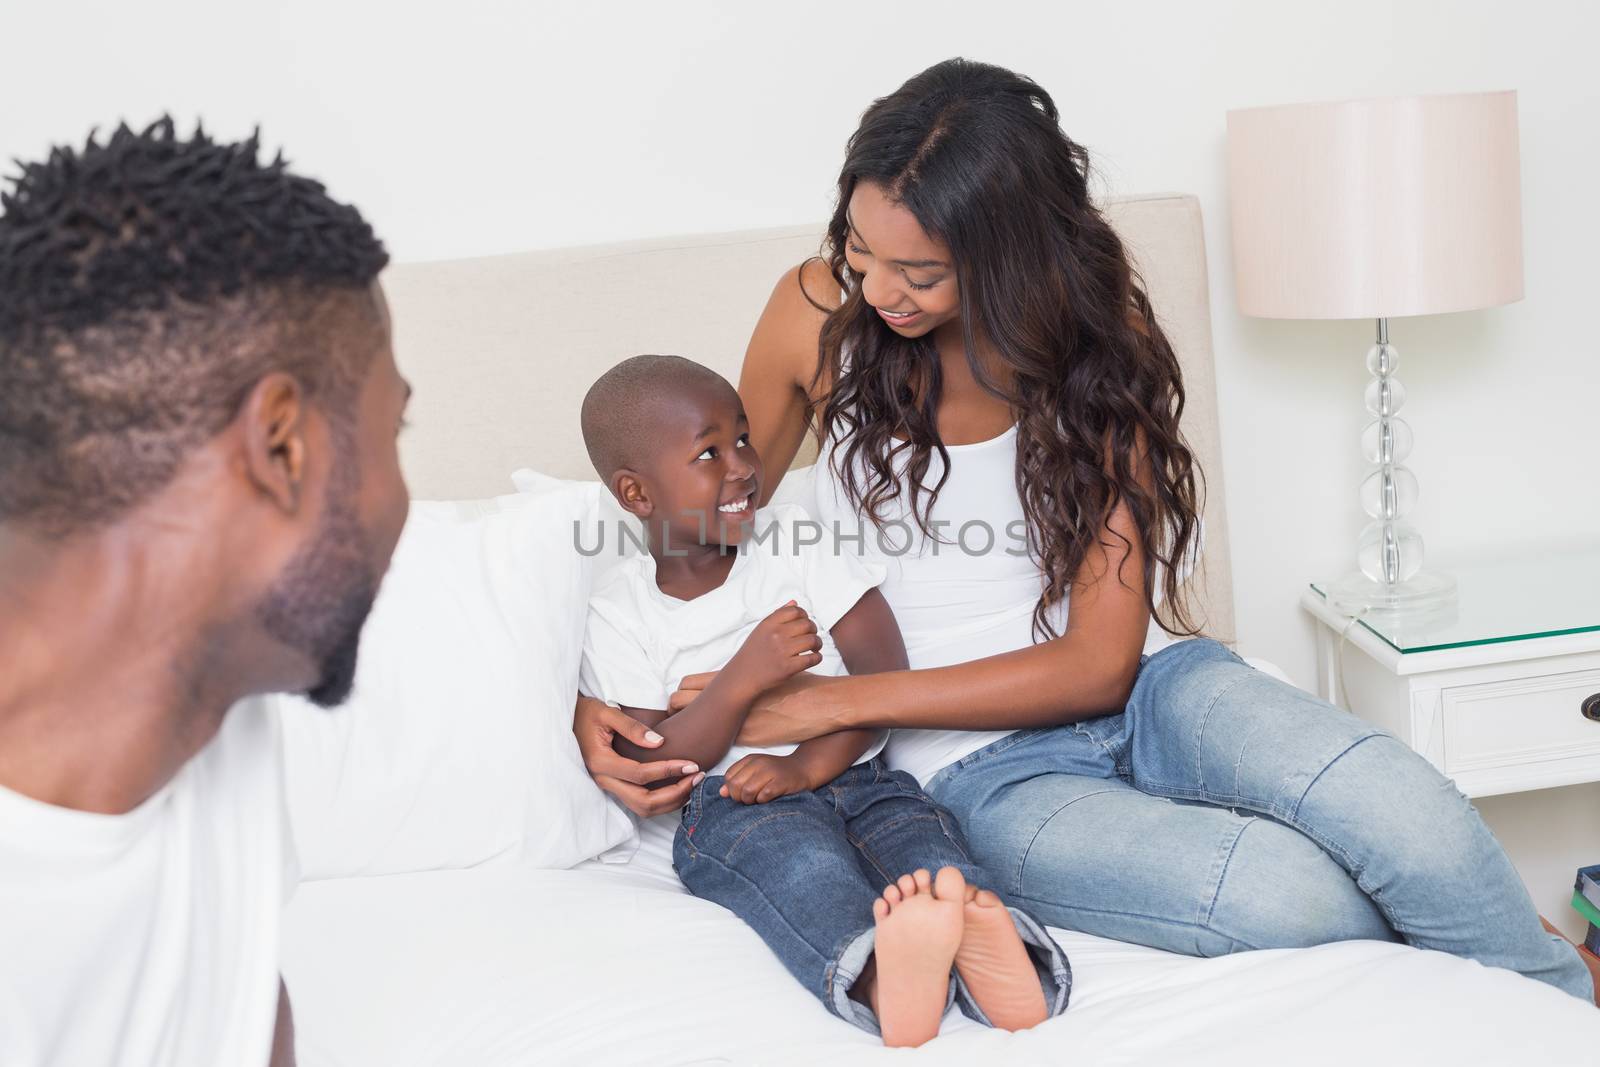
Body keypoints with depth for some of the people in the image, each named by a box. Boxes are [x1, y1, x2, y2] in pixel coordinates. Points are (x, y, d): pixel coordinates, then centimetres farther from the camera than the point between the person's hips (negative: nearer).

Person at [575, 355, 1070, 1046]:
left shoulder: (795, 539, 10)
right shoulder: (620, 611, 6)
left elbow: (885, 674, 2)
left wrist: (806, 765, -14)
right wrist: (745, 678, -17)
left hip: (851, 775, 3)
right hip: (729, 806, -3)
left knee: (921, 831, -30)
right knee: (800, 854, -36)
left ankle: (986, 953, -61)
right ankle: (880, 977, -66)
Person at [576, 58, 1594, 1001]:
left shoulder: (1101, 342, -6)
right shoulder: (817, 314, -5)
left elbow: (1098, 664, -10)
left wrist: (840, 700, -15)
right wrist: (597, 694, -6)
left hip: (1144, 686, 1)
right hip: (982, 766, -1)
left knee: (1414, 823, -31)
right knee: (1289, 896, -32)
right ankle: (1465, 921, 1)